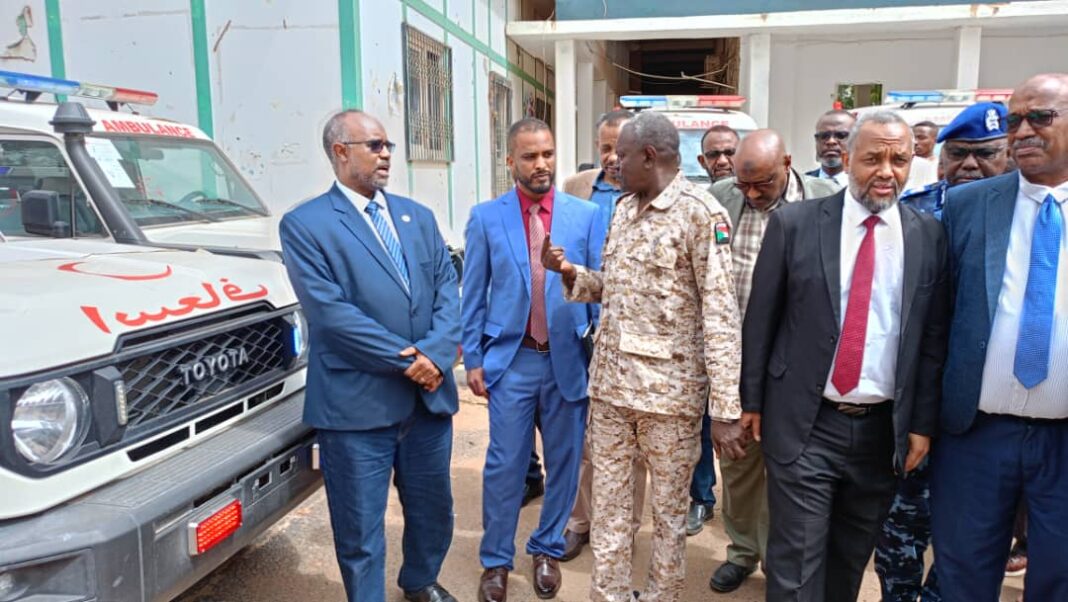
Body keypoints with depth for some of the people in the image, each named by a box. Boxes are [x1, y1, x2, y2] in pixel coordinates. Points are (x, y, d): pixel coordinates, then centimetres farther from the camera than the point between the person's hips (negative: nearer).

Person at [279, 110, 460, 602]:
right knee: (361, 529, 8)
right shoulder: (304, 224, -5)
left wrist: (434, 354, -12)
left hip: (429, 394, 6)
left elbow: (447, 289, 5)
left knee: (434, 509, 21)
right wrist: (405, 360, -14)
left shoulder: (418, 216, 12)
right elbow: (330, 311, -14)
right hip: (357, 403, -5)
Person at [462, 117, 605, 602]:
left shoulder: (586, 215, -1)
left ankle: (547, 550, 34)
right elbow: (473, 295, 2)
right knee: (504, 465, 6)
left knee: (563, 460, 13)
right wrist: (472, 358, 0)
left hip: (569, 360, 1)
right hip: (511, 360, -1)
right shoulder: (486, 217, -1)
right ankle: (496, 560, 25)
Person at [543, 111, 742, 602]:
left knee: (668, 509, 11)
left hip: (670, 386, -6)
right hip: (611, 380, 7)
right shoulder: (623, 208, 11)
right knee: (608, 503, 15)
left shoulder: (701, 213, -11)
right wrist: (571, 272, 0)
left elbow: (720, 312, -15)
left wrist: (726, 405, -19)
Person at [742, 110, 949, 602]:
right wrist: (752, 401, 1)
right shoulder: (794, 223, -5)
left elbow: (933, 337, 4)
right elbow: (760, 319, -1)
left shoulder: (928, 237, 2)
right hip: (804, 424, -2)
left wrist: (922, 423, 3)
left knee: (852, 558, 20)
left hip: (884, 429, 3)